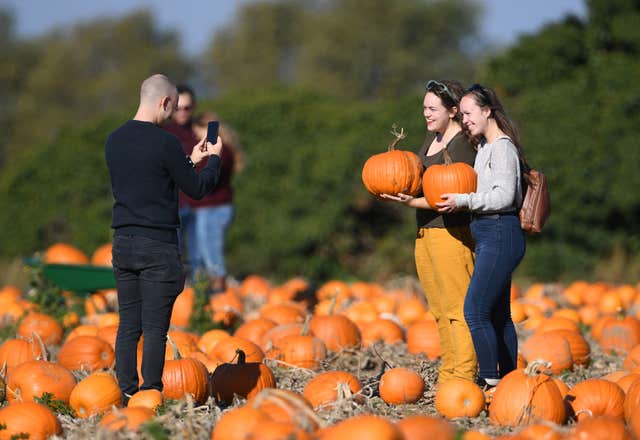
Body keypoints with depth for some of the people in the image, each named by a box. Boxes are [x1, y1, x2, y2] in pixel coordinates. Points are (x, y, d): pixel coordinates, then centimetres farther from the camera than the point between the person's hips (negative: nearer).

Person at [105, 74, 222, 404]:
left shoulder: (114, 140, 9)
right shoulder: (164, 142, -13)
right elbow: (197, 189, -4)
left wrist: (190, 161, 27)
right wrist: (214, 159, 13)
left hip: (122, 245, 6)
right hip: (157, 246, -6)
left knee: (128, 326, 9)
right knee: (155, 329, -2)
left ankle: (126, 396, 9)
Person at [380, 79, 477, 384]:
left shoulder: (461, 146, -14)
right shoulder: (433, 138, 14)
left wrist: (411, 202, -23)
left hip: (452, 233, -10)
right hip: (425, 233, 10)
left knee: (458, 309, -8)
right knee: (440, 311, 13)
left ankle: (463, 378, -7)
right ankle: (447, 377, 19)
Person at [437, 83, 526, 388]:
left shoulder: (502, 147, -11)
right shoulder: (485, 147, 18)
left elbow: (504, 196, -18)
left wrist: (462, 201, -15)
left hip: (500, 235, -10)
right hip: (488, 234, 10)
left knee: (475, 311, -13)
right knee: (498, 315, 11)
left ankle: (490, 380, -11)